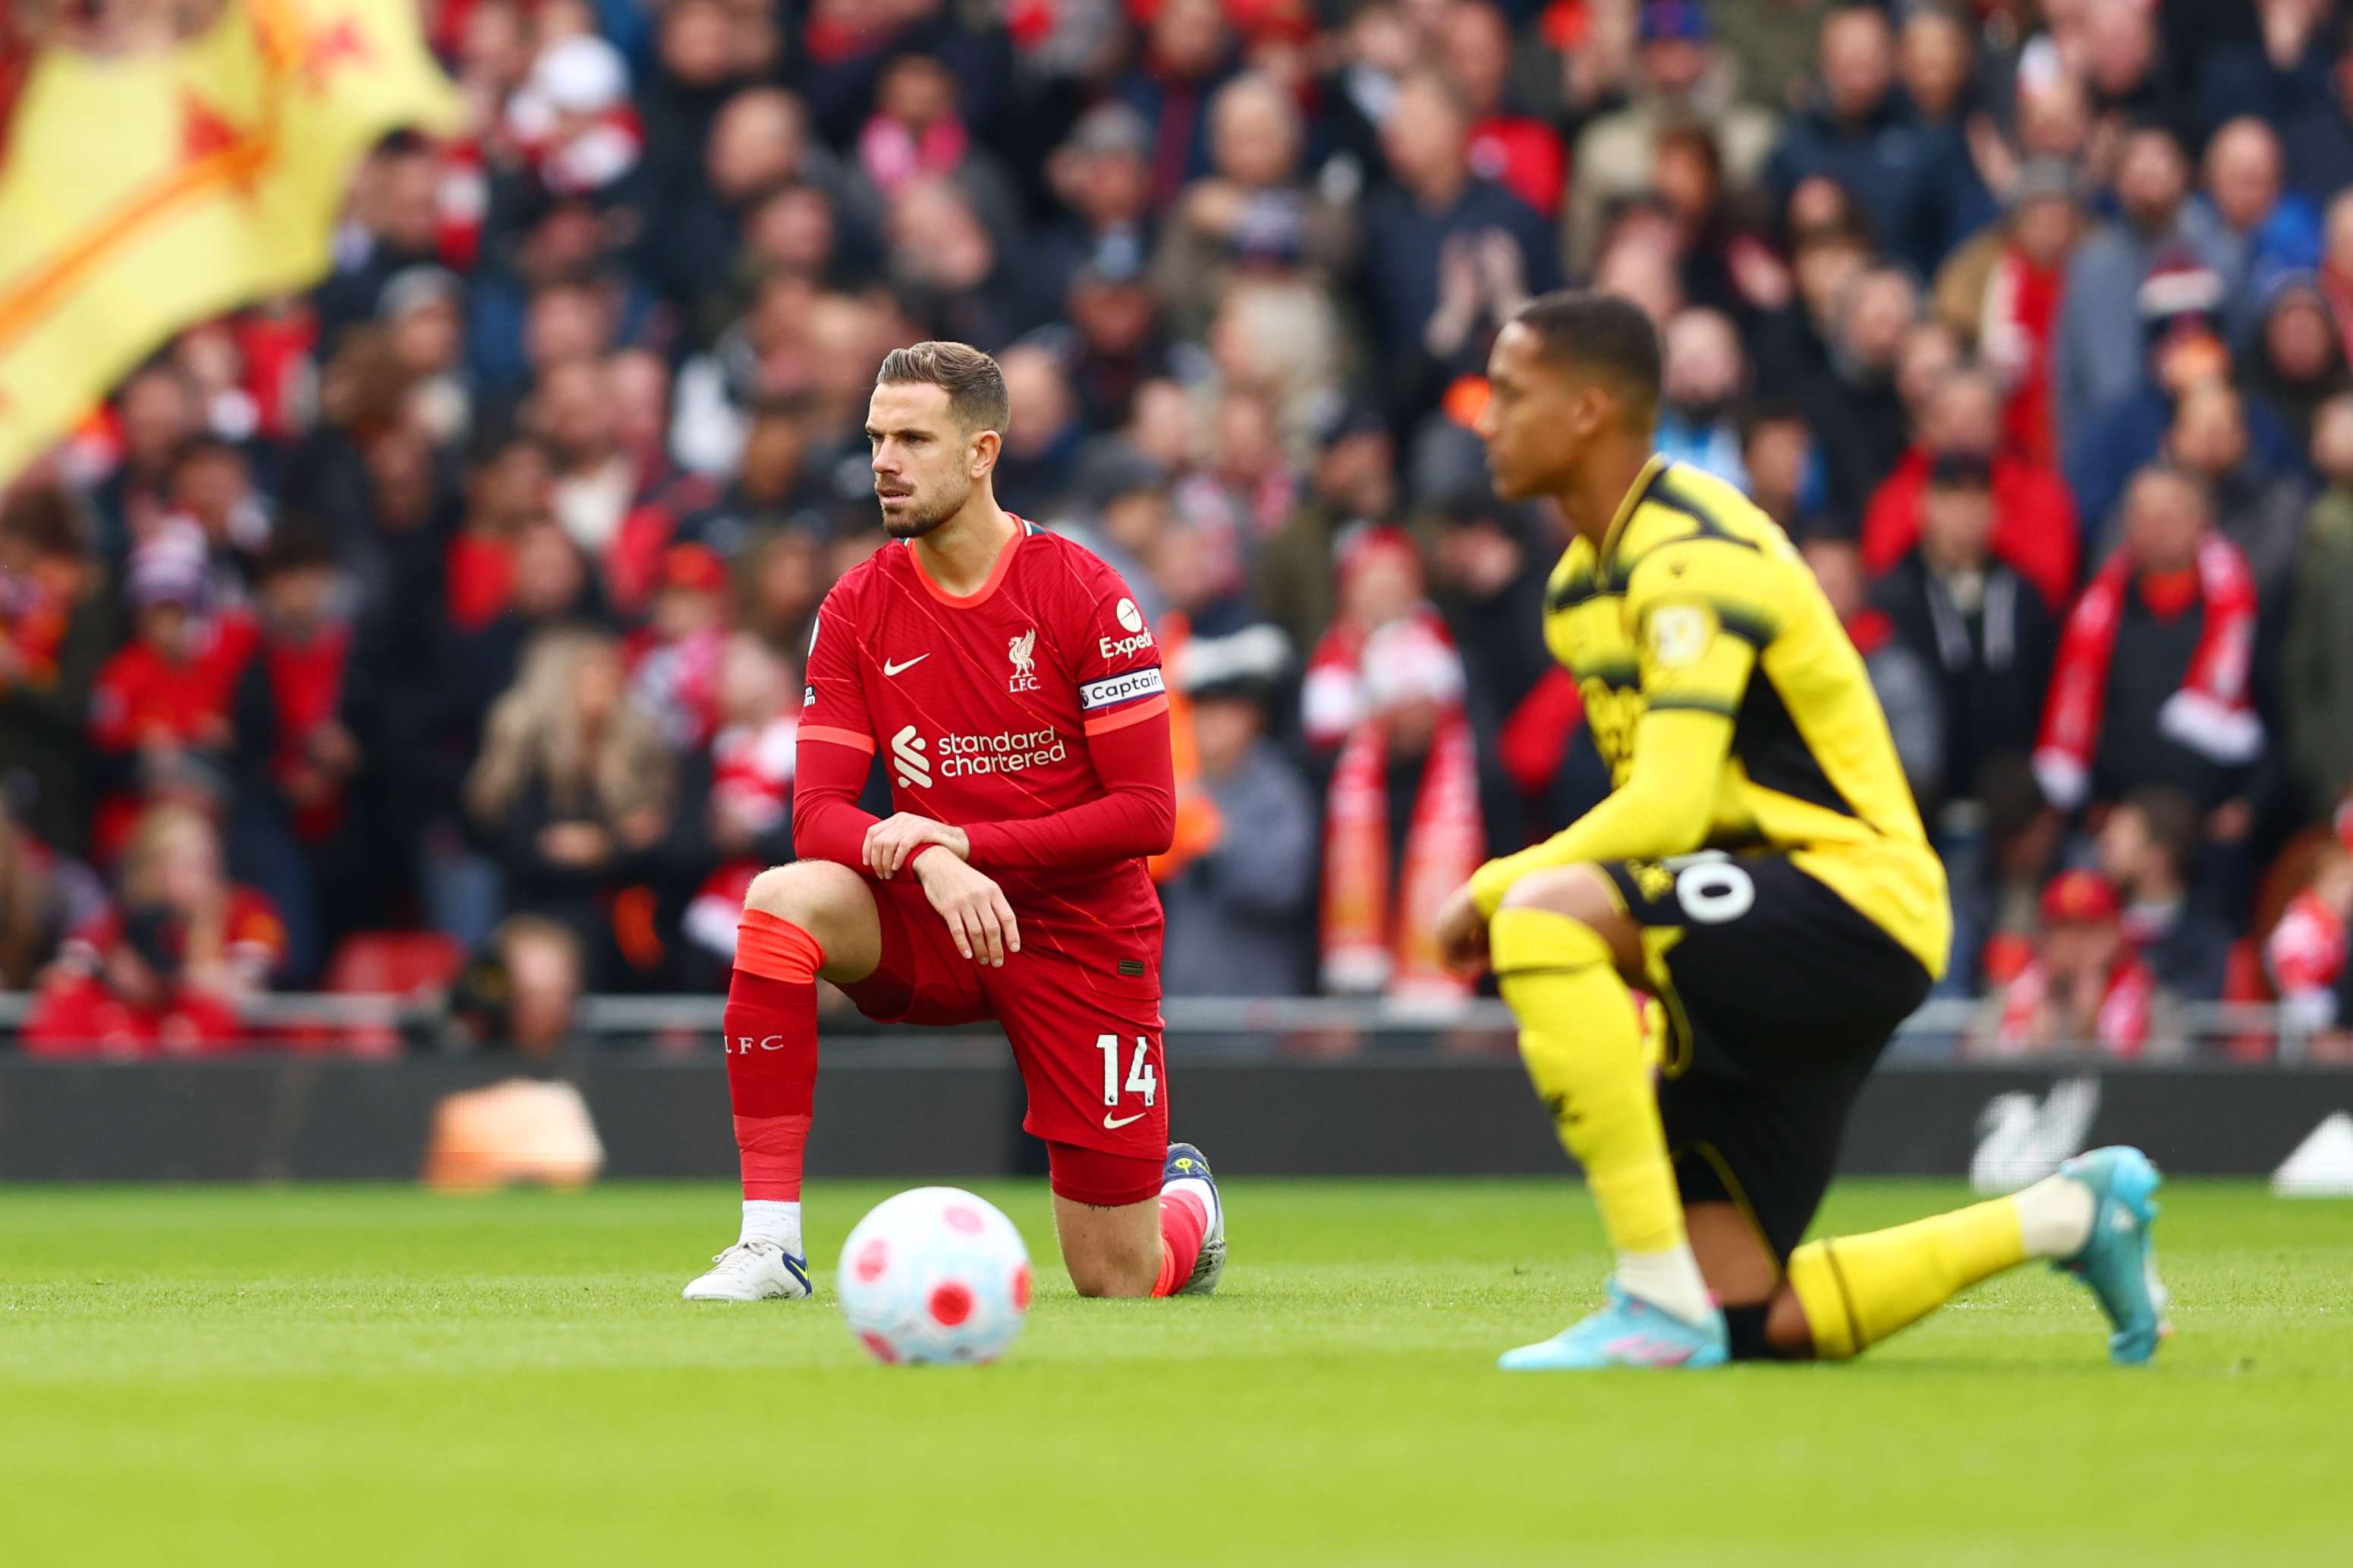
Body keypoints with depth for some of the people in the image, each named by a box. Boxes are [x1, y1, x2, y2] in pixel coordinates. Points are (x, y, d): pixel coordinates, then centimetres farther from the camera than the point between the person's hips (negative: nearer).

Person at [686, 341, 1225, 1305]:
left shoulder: (1081, 593, -12)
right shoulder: (857, 609, -1)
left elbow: (1148, 814, -13)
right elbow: (818, 816, -8)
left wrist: (969, 843, -22)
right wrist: (927, 861, -29)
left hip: (1082, 934, -3)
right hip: (934, 931, 3)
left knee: (1119, 1283, -4)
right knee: (782, 901, -31)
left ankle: (1186, 1203, 37)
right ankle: (771, 1244, -27)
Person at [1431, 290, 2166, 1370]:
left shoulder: (1694, 560, -15)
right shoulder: (1583, 581, 16)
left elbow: (1668, 808, -24)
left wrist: (1496, 888, -15)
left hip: (1856, 896, -10)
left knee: (1544, 916, -32)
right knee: (1750, 1330, 3)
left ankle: (1659, 1305, -29)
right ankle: (2069, 1216, 22)